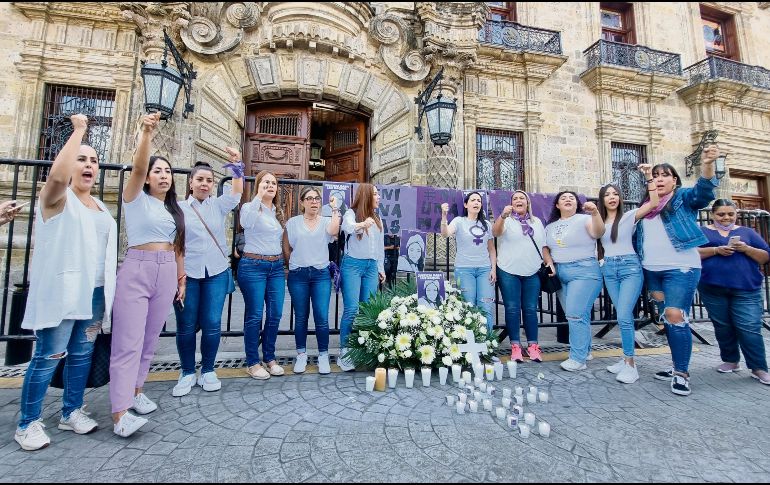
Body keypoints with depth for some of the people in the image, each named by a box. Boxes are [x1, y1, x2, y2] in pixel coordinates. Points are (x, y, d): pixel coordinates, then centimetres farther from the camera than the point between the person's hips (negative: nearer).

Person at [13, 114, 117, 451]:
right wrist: (78, 130, -19)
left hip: (94, 293, 6)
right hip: (62, 292, -6)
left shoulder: (99, 206, 16)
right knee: (48, 357, 0)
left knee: (82, 354, 12)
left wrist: (106, 292, 16)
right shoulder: (57, 198, -4)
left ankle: (71, 412, 25)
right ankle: (27, 423, 16)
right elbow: (57, 174, -29)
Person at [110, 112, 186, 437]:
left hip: (167, 273, 5)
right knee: (129, 341, -7)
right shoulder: (136, 198, 0)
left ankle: (135, 391, 27)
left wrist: (181, 278, 14)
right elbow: (138, 168, -19)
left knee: (150, 339, 12)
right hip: (137, 269, -5)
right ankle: (120, 413, -3)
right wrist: (146, 133, -32)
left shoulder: (175, 209, 14)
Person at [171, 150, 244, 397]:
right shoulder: (179, 208, 4)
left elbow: (237, 192, -10)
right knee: (186, 326, 6)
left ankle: (207, 371, 21)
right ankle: (187, 373, 23)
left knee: (212, 324, 4)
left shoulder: (219, 205, 8)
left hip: (216, 273, 1)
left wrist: (237, 166, -24)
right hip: (187, 273, -1)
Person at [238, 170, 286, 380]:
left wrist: (284, 263, 19)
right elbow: (246, 223, -26)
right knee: (254, 315, -1)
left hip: (276, 266, 6)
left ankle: (269, 358, 21)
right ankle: (252, 362, 13)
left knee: (275, 314, 5)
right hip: (253, 266, -6)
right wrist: (259, 196, -26)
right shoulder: (249, 207, -3)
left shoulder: (278, 212, 15)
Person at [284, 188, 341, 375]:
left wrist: (335, 208, -10)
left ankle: (323, 355, 13)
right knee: (301, 317, 9)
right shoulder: (293, 222, 5)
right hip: (298, 275, 0)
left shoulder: (326, 221, 6)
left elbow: (334, 231, -17)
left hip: (321, 274, 0)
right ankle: (301, 354, 23)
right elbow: (286, 249, 10)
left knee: (322, 317, -2)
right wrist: (297, 264, 9)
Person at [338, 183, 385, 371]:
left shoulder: (377, 218, 17)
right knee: (351, 309, -9)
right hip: (352, 264, -5)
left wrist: (381, 268, 18)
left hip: (371, 266, 5)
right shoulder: (351, 213, -1)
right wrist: (362, 224, -46)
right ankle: (344, 352, 1)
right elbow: (347, 227, -25)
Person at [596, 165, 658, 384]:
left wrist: (649, 177, -14)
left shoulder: (629, 216, 0)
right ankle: (627, 359, 19)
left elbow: (654, 203, -15)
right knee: (623, 316, 10)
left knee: (624, 316, -12)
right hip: (609, 269, 5)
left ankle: (630, 365, -3)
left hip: (630, 267, -4)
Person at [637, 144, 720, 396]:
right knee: (667, 319, 11)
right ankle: (678, 366, 24)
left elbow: (703, 191, -20)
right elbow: (640, 238, 20)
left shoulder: (684, 197, 2)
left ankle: (682, 373, 0)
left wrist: (707, 165, -37)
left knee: (675, 317, -13)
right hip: (652, 271, 6)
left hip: (681, 268, -5)